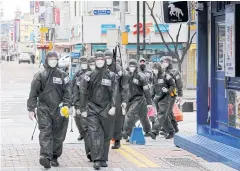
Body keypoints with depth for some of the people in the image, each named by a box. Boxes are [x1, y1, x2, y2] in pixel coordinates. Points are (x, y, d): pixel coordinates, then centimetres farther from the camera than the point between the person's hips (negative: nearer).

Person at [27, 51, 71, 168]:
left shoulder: (62, 76, 7)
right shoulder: (40, 76, 4)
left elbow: (67, 92, 4)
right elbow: (33, 94, 4)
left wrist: (66, 105, -10)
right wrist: (31, 109, -2)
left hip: (59, 110, 2)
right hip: (44, 108, -2)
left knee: (58, 135, 6)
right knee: (45, 133, -14)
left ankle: (54, 157, 18)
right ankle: (45, 156, -25)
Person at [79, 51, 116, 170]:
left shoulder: (110, 76, 5)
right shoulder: (89, 76, 4)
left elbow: (114, 93, -2)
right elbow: (83, 93, 4)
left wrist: (113, 107, -14)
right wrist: (83, 109, 1)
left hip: (106, 109, 1)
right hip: (92, 108, -1)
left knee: (106, 135, 7)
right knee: (94, 134, -12)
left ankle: (103, 159, 18)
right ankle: (96, 160, -14)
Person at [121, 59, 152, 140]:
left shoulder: (141, 76, -10)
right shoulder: (126, 76, 7)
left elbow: (146, 90, -8)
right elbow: (124, 90, 15)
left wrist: (149, 103, -10)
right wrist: (124, 101, 11)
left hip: (139, 98, -6)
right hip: (130, 99, 6)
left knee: (130, 114, -21)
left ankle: (126, 132, -23)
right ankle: (147, 131, 29)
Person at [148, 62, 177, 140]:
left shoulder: (166, 76, -10)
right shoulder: (155, 77, 11)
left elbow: (173, 85, -7)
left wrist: (168, 90, -23)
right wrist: (153, 96, 15)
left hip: (165, 98, -8)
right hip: (157, 98, 8)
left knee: (161, 116, -13)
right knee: (164, 117, 10)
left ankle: (154, 132, -23)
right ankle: (171, 132, 20)